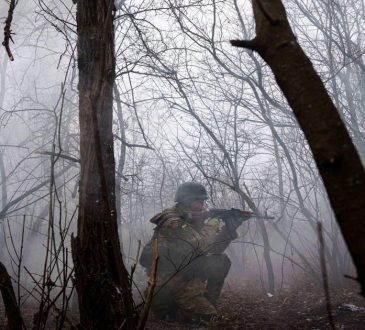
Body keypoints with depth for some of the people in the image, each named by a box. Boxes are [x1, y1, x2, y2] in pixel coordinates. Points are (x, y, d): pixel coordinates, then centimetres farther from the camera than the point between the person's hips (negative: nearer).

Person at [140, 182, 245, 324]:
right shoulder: (171, 222, -19)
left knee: (220, 261, 1)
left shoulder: (191, 221, 9)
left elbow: (213, 249, 7)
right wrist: (212, 223, -14)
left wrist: (229, 228, -5)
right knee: (205, 314, -19)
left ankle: (206, 303, 8)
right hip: (166, 285, -9)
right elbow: (200, 245, -28)